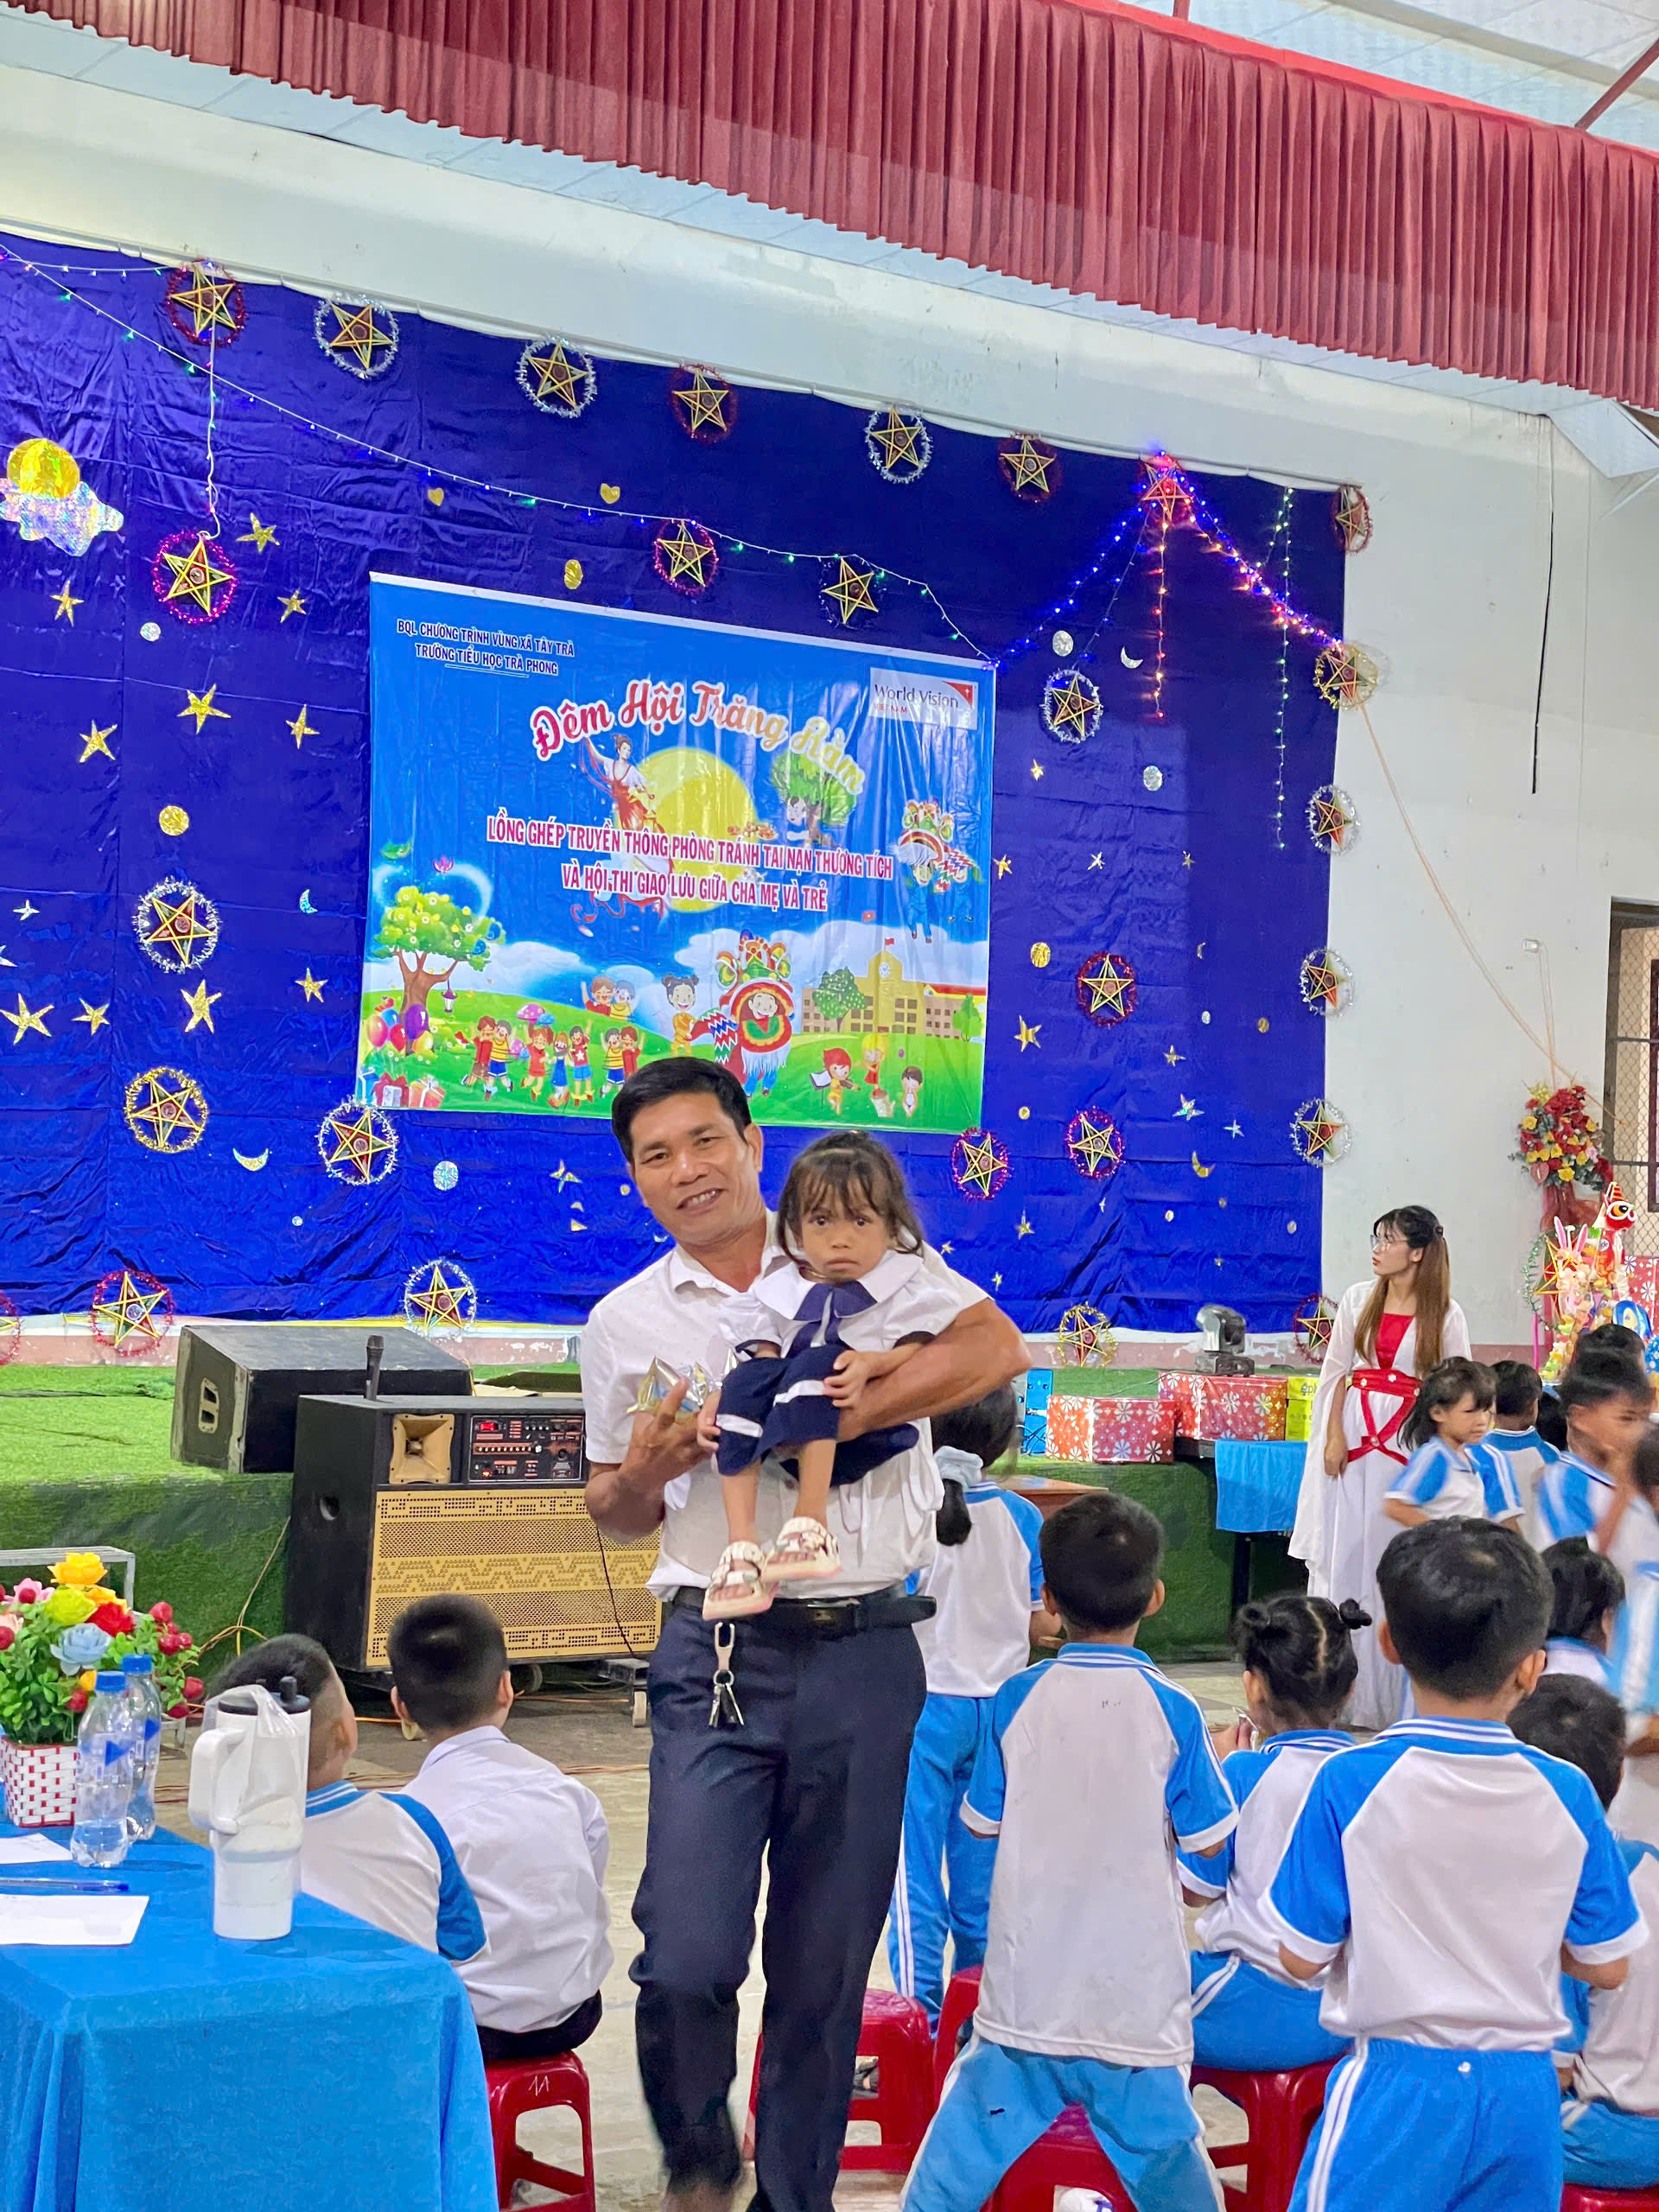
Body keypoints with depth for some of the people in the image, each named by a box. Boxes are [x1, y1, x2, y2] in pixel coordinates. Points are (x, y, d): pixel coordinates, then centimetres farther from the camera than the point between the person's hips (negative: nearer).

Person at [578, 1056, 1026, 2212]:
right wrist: (642, 1474, -5)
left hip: (865, 1651, 0)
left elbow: (997, 1347, -10)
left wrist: (833, 1416, -17)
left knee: (827, 1965, 8)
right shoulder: (624, 1322, 10)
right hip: (718, 1651, 1)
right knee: (689, 1958, -9)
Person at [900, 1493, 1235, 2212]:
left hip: (1028, 1984, 1)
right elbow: (1206, 1837, -2)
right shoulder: (1172, 1711, -9)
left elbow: (982, 1821, 3)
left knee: (961, 2152, 10)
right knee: (1165, 2154, 11)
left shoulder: (1018, 1700, -6)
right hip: (1135, 1993, -1)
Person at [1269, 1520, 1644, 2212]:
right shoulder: (1565, 1793, -7)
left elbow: (1301, 1958, -8)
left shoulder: (1351, 1782, -14)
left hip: (1397, 2084, -3)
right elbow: (1605, 1966, 2)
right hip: (1524, 2091, 3)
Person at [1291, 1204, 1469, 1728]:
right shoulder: (1359, 1300, 6)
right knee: (1344, 1552, 2)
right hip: (1355, 1439, 2)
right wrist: (1334, 1437, -2)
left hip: (1413, 1445, -2)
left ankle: (1393, 1693, 9)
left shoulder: (1445, 1314, -1)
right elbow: (1336, 1371, 7)